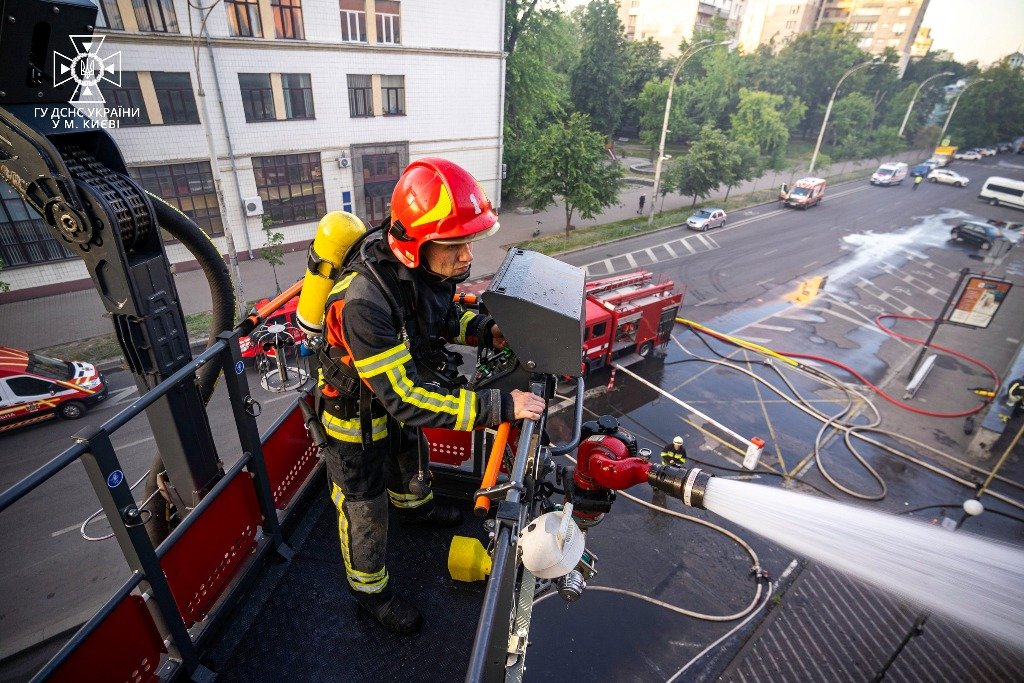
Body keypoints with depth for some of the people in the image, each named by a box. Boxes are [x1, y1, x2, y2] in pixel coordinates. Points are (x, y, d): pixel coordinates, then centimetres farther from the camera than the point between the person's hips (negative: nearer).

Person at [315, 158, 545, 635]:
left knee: (409, 457, 33)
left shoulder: (427, 268, -20)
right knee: (365, 508, 15)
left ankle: (414, 506, 66)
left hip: (399, 395, 7)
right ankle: (370, 590, 42)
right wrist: (498, 407, -39)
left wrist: (486, 330, -17)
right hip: (356, 414, -7)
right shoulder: (364, 302, -43)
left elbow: (444, 315, 3)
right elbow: (406, 399, -40)